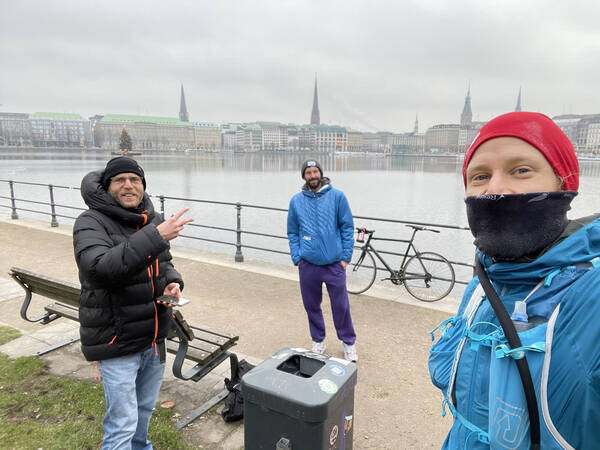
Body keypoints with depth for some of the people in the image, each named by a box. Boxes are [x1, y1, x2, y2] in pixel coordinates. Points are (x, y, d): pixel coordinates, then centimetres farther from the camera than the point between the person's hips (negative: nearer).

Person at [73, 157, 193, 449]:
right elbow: (101, 266, -33)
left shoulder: (152, 219, 4)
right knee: (122, 424, 2)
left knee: (145, 408, 25)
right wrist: (155, 236, -38)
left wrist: (173, 282, -7)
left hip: (154, 336, 6)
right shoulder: (91, 222, -15)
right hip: (116, 340, -6)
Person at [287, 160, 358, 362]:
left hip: (334, 264, -2)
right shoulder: (296, 201, 6)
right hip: (308, 265, 2)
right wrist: (296, 258, 2)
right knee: (312, 305, 13)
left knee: (341, 305, 5)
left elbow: (347, 227, 0)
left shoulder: (337, 196, -1)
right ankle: (318, 341, 33)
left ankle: (348, 342, 27)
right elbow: (292, 233, 11)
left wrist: (345, 257, -4)